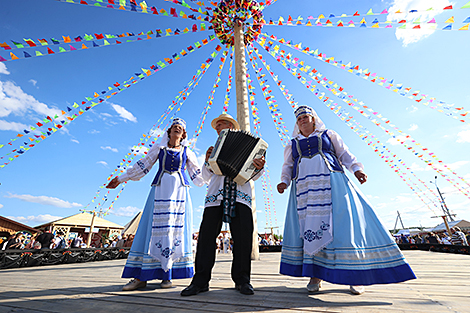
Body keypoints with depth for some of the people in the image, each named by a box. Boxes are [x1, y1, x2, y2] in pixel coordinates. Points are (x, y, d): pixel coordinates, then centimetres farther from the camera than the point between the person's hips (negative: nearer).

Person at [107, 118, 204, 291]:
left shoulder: (187, 152, 14)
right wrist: (121, 179, 15)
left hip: (180, 191, 0)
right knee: (153, 228, -4)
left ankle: (167, 275, 8)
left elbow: (197, 174, 13)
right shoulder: (159, 148, 14)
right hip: (160, 190, 0)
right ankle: (141, 277, 5)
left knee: (176, 228, -3)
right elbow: (142, 166, 15)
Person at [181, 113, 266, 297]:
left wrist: (259, 168, -8)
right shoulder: (215, 148, 29)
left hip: (240, 194, -2)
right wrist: (207, 161, 7)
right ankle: (201, 281, 4)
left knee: (243, 235, -9)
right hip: (216, 193, 2)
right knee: (207, 234, -6)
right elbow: (207, 176, 26)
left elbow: (253, 175, 14)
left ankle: (242, 280, 5)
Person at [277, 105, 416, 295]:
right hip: (304, 188, 2)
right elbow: (287, 166, 13)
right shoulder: (293, 145, 20)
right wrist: (284, 182, -4)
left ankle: (356, 273, 10)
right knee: (308, 228, -5)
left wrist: (356, 168, -7)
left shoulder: (328, 135, 17)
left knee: (343, 222, -7)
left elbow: (344, 154, 10)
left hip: (331, 184, -1)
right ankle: (315, 276, 4)